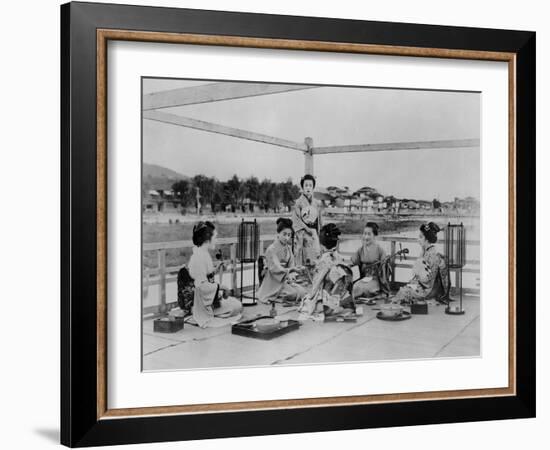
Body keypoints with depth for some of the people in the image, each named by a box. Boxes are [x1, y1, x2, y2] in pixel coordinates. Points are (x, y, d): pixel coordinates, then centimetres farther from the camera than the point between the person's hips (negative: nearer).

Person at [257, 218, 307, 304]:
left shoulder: (288, 248, 9)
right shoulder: (271, 249, -14)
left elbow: (291, 265, 7)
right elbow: (275, 269, -19)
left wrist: (292, 275, -13)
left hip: (286, 279, 7)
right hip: (274, 282, -7)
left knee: (302, 292, -10)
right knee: (294, 294, -22)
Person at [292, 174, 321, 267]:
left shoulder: (316, 203, 12)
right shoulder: (299, 202, -3)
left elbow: (319, 220, 16)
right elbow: (295, 219, -7)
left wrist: (318, 232, 10)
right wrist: (306, 228, -14)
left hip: (314, 233, 4)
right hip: (302, 233, -4)